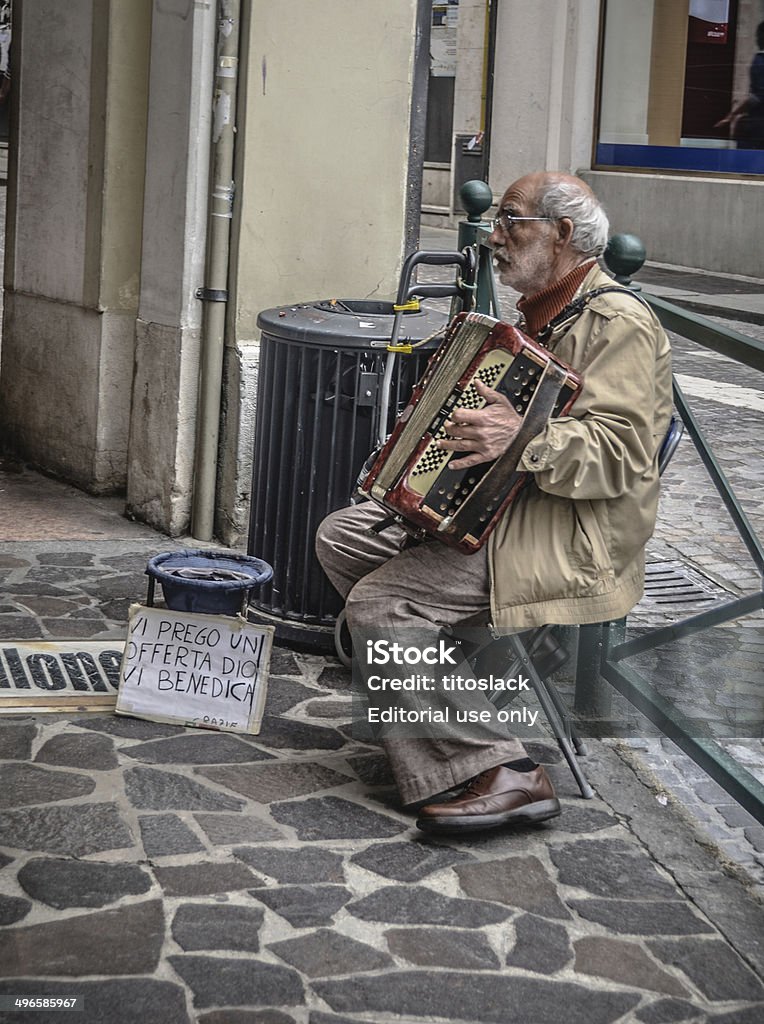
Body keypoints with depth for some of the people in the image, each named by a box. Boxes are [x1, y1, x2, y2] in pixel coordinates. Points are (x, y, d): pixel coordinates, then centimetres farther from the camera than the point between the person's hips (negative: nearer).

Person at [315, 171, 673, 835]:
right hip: (504, 504, 11)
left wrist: (523, 439, -39)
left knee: (378, 602, -23)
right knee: (341, 537, 7)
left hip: (573, 540, -11)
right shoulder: (541, 313, 17)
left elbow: (620, 454, -26)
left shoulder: (618, 322, -15)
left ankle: (499, 775, -22)